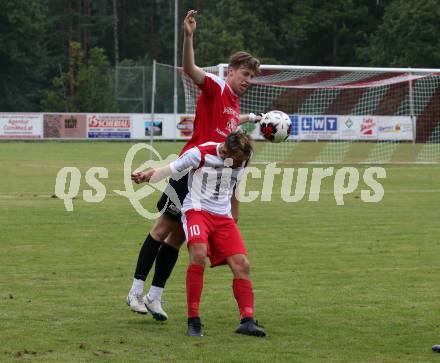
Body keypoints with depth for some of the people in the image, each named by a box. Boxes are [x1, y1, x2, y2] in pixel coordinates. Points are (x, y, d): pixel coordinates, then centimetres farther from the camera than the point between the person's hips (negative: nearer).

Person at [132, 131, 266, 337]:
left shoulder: (241, 160, 5)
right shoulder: (201, 154, -12)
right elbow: (170, 169, -10)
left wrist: (234, 218, 30)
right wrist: (146, 177, -27)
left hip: (223, 218, 6)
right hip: (197, 210, -6)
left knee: (241, 264, -9)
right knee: (199, 254, -30)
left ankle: (247, 321, -5)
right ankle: (193, 321, -24)